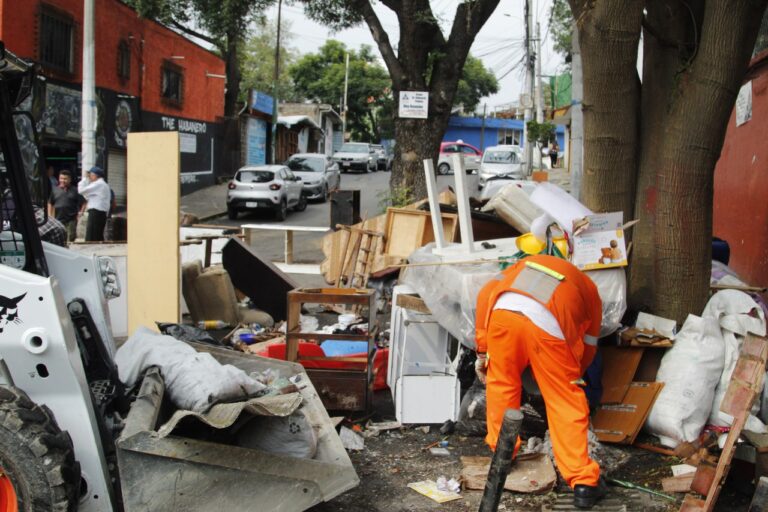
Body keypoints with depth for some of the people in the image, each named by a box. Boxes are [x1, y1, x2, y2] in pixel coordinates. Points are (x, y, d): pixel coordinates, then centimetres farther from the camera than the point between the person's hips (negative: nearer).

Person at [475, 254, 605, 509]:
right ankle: (582, 482, 15)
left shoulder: (528, 264, 40)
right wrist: (572, 376, 54)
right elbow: (588, 347, 35)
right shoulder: (589, 290, 35)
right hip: (547, 323, -1)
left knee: (501, 384, 24)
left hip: (504, 311, 2)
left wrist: (482, 350, 25)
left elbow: (486, 294, 24)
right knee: (566, 402, 12)